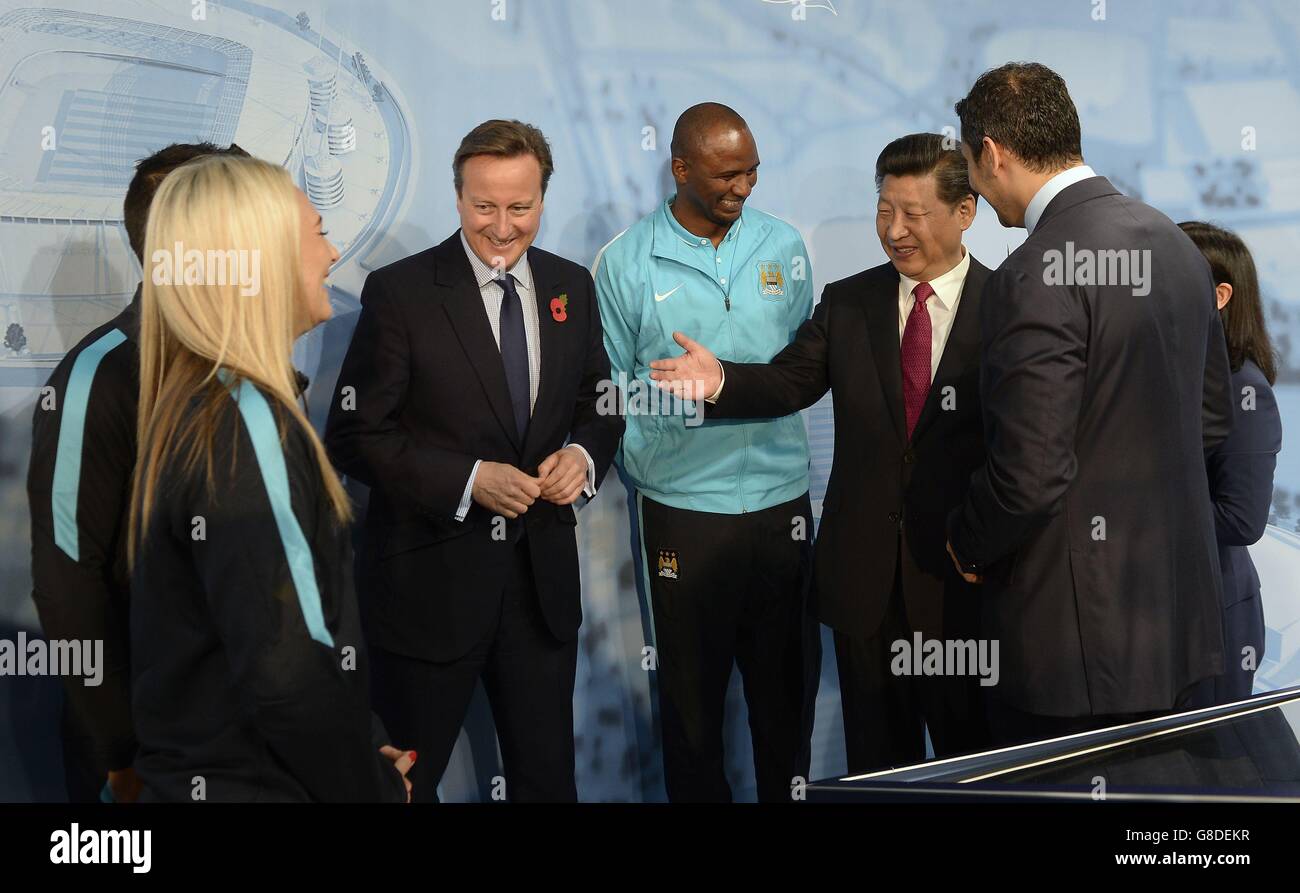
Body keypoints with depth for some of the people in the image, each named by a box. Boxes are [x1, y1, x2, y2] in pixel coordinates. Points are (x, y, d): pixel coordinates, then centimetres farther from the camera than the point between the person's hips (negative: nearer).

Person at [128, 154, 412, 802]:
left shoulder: (189, 407, 9)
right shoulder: (246, 423, -19)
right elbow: (287, 670, -24)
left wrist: (368, 749, 6)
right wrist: (376, 790, -11)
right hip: (253, 784, -9)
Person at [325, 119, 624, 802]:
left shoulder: (571, 286, 5)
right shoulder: (400, 292, -11)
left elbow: (599, 406, 15)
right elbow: (353, 438, -12)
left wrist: (583, 455, -8)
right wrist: (467, 480, -21)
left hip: (542, 574, 4)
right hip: (429, 581, -4)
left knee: (547, 775, 14)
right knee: (403, 782, 9)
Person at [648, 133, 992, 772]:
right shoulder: (847, 303, 8)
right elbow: (788, 380, -2)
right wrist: (722, 381, -21)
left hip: (963, 572, -3)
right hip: (865, 572, 3)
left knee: (970, 761, 8)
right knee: (876, 759, 13)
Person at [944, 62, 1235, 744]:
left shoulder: (1035, 278, -20)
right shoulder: (1174, 244, 8)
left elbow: (1029, 475, -23)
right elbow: (1212, 415, 16)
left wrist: (967, 542, -4)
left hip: (1076, 630, -9)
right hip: (1177, 609, 9)